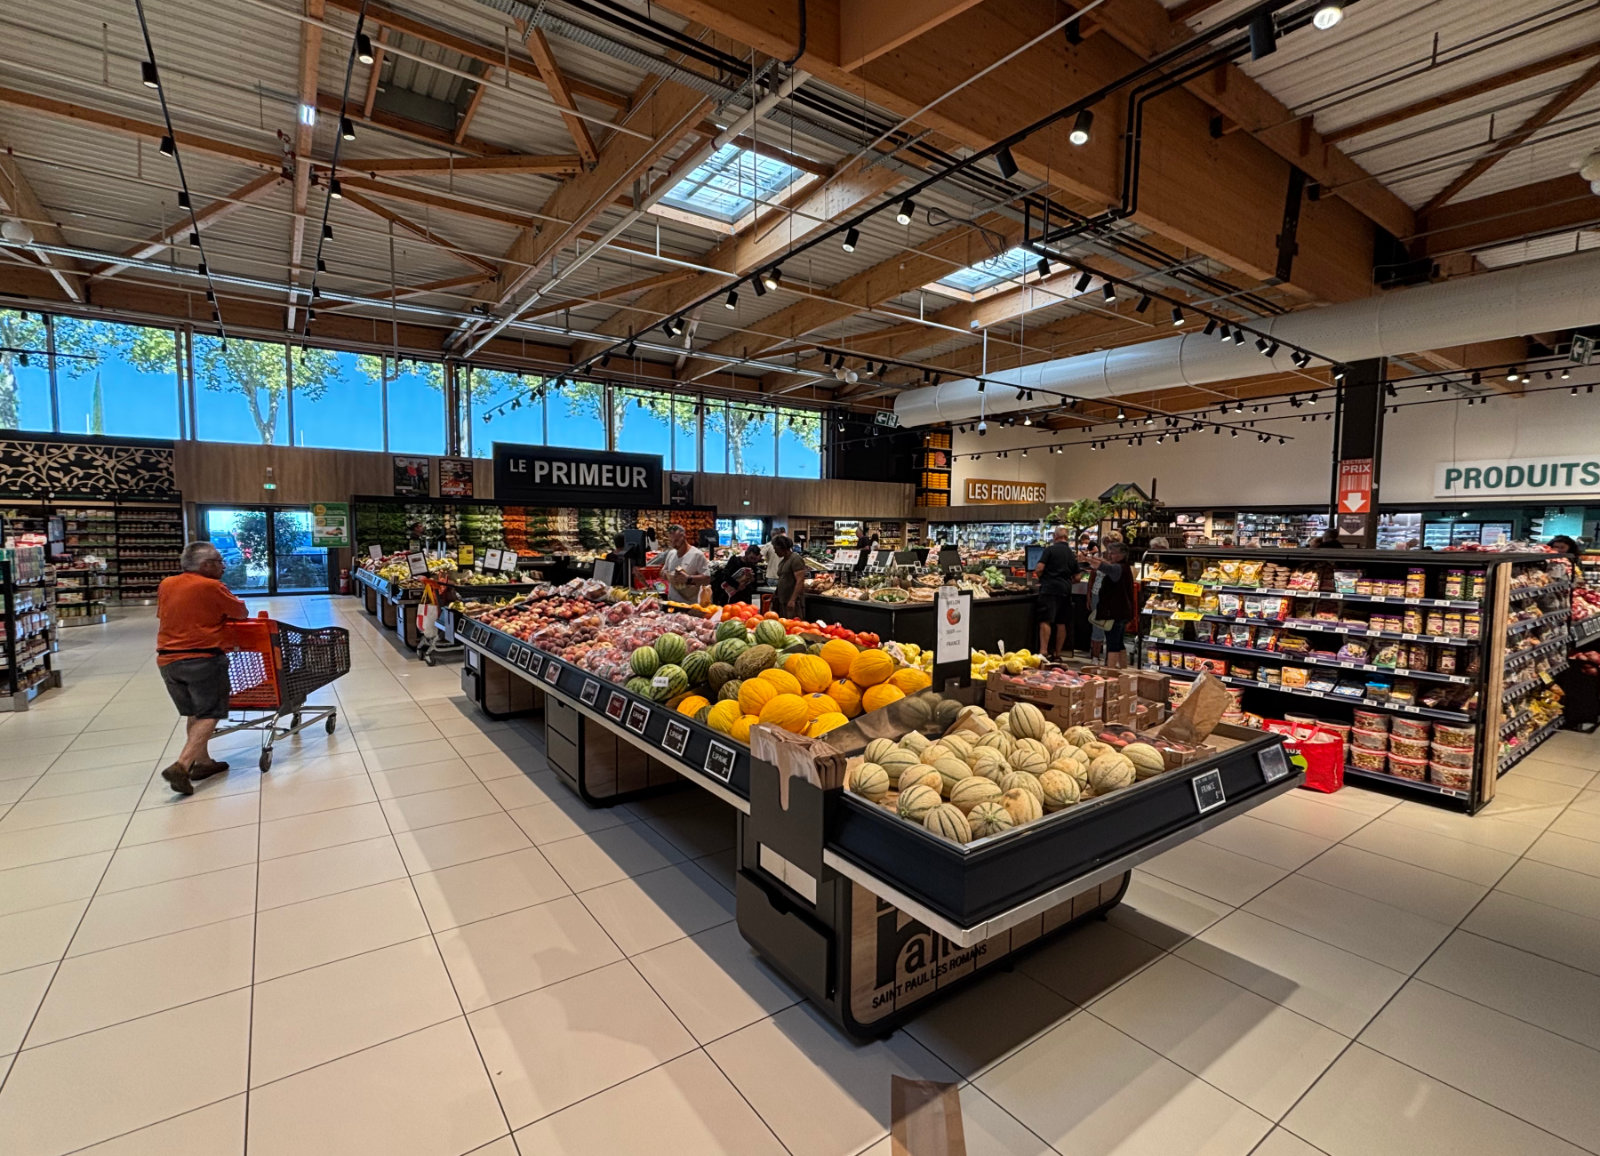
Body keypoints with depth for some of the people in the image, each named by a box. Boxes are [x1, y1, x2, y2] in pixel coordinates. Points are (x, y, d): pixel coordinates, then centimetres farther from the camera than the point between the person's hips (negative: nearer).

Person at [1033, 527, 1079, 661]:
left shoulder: (1050, 549, -3)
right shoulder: (1072, 554, 13)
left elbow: (1039, 569, -11)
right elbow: (1077, 577, 15)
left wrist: (1041, 577, 9)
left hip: (1049, 589, -5)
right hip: (1065, 590, 5)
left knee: (1045, 620, -10)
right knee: (1062, 623, 9)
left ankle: (1043, 651, -19)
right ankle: (1057, 654, 14)